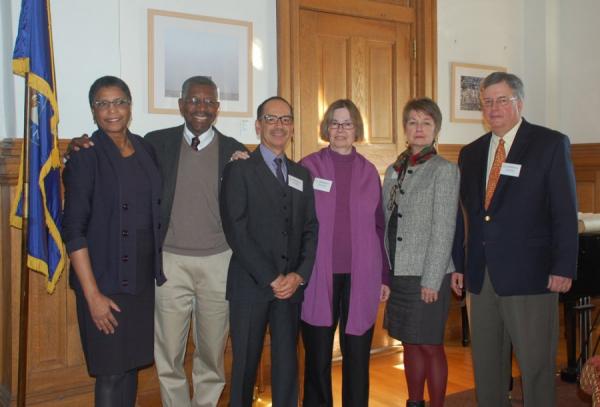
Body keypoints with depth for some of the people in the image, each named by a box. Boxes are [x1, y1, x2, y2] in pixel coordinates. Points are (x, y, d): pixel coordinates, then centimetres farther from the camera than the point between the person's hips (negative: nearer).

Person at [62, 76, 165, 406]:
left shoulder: (146, 150, 6)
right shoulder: (85, 156, -9)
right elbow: (73, 230, -12)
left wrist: (159, 268, 6)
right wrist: (92, 295, -15)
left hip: (143, 277, 5)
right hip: (105, 281, -5)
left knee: (132, 363, 14)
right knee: (112, 372, 3)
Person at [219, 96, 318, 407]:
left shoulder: (302, 174, 14)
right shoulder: (239, 169, -1)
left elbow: (311, 229, 9)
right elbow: (236, 230, -10)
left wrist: (299, 275, -6)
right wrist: (271, 278, -13)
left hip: (291, 285, 4)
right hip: (251, 285, -4)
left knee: (287, 363, 8)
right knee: (245, 363, 7)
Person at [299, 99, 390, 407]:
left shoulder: (369, 171, 8)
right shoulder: (309, 166, 1)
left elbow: (379, 226, 10)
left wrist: (385, 276, 9)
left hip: (361, 276, 2)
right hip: (320, 276, -1)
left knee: (358, 356, 8)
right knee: (318, 357, 8)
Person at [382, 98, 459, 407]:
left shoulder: (444, 170, -6)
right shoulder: (394, 170, 11)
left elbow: (443, 230, -11)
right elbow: (386, 223, 12)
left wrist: (431, 280, -15)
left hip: (427, 276, -6)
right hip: (398, 273, 6)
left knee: (430, 346, 3)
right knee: (410, 344, 15)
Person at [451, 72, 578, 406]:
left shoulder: (551, 144, -2)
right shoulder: (471, 153, 12)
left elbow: (566, 211, -6)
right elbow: (465, 213, 13)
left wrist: (564, 267, -11)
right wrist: (457, 264, 9)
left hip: (529, 274, -5)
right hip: (482, 275, 5)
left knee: (536, 364, 3)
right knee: (486, 363, 13)